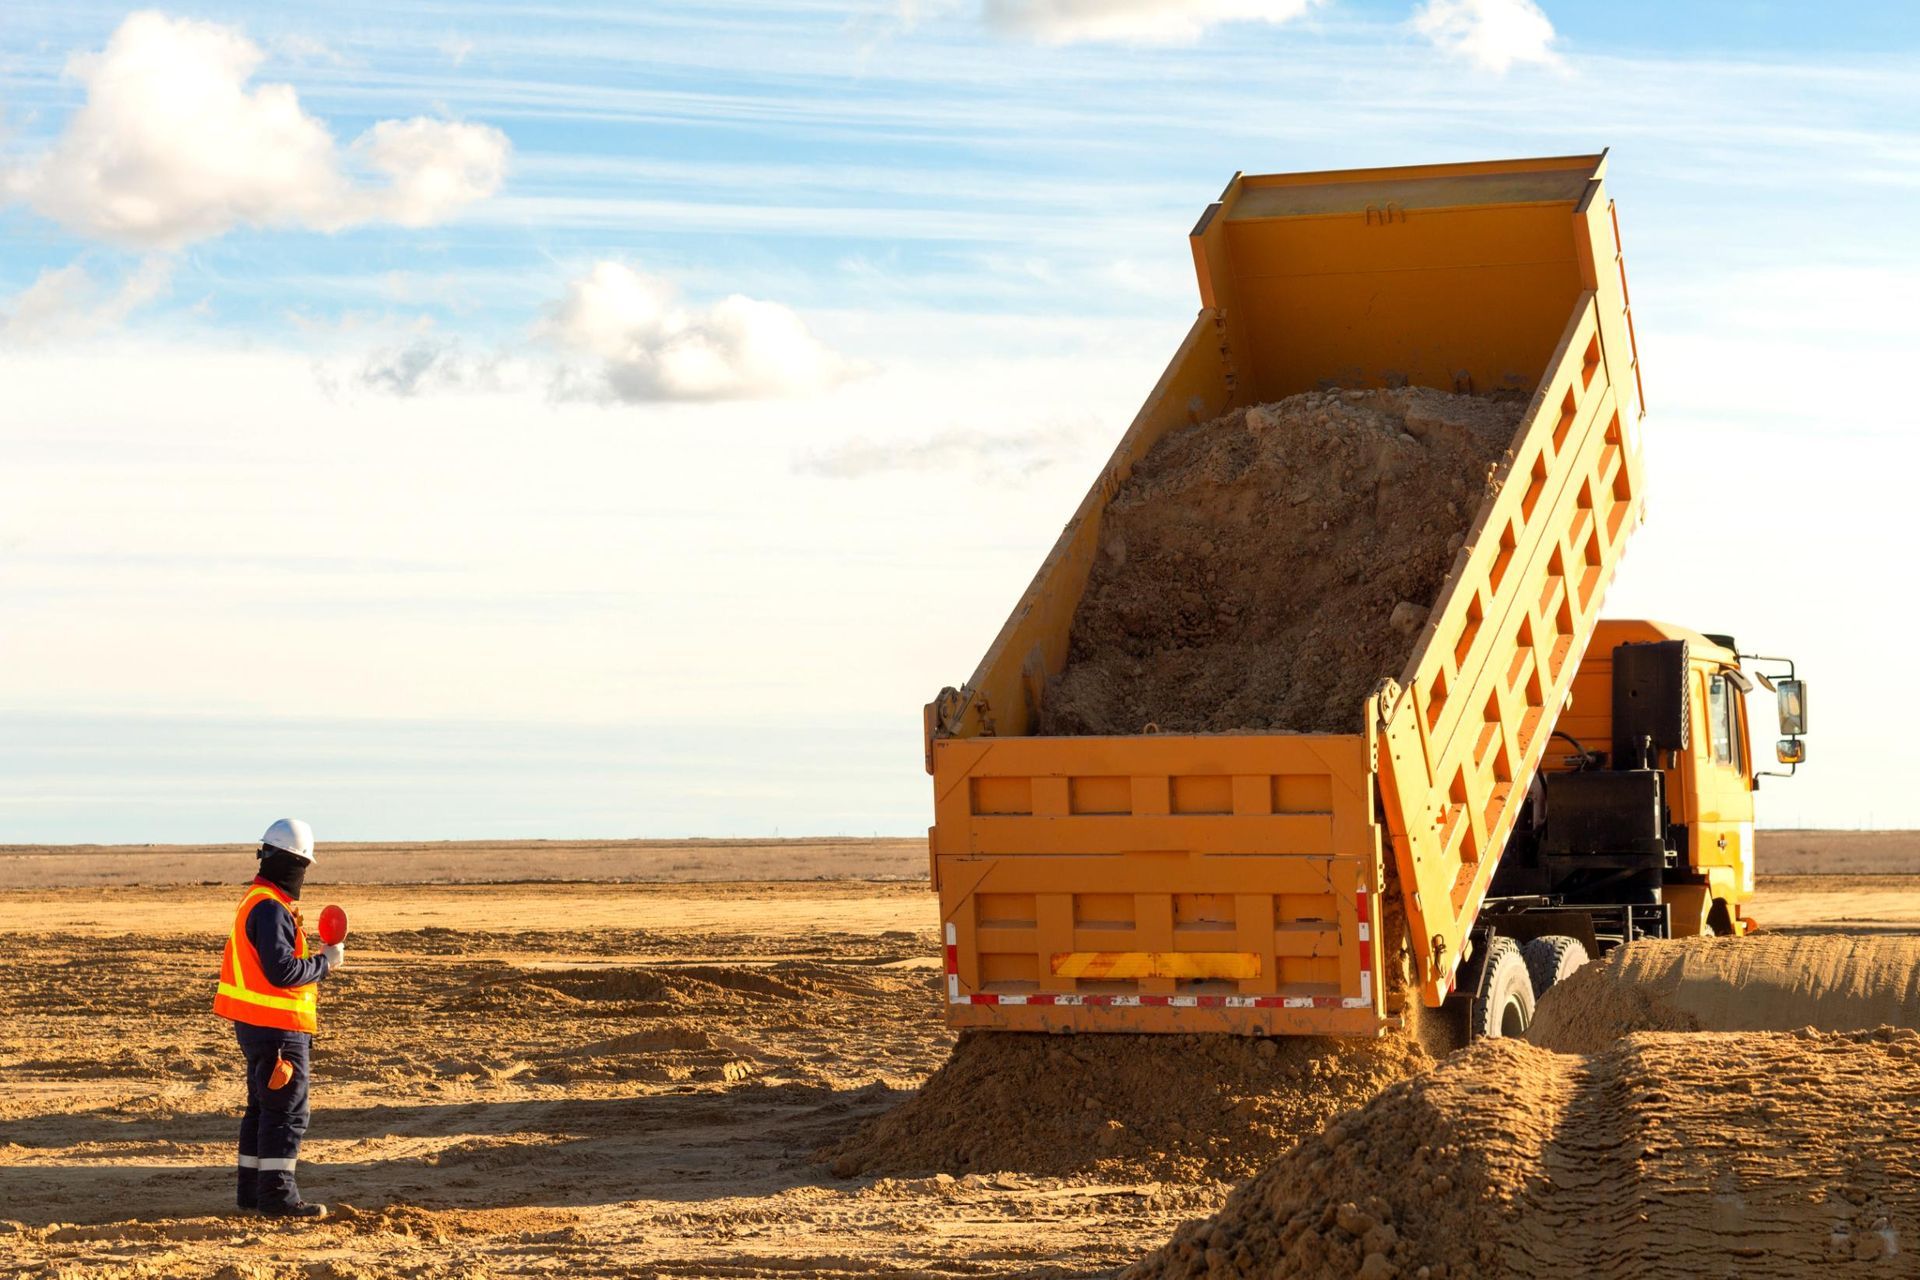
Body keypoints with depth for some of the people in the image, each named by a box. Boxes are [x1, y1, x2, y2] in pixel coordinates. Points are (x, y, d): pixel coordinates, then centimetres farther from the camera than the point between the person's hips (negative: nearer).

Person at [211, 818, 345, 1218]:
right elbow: (281, 971, -25)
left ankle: (252, 1190, 22)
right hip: (277, 1028, -10)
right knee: (287, 1112, -5)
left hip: (256, 1024, 10)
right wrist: (326, 962, -12)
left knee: (263, 1107, 17)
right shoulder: (271, 908, -19)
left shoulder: (257, 900, 14)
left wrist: (316, 963, 11)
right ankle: (277, 1194, -3)